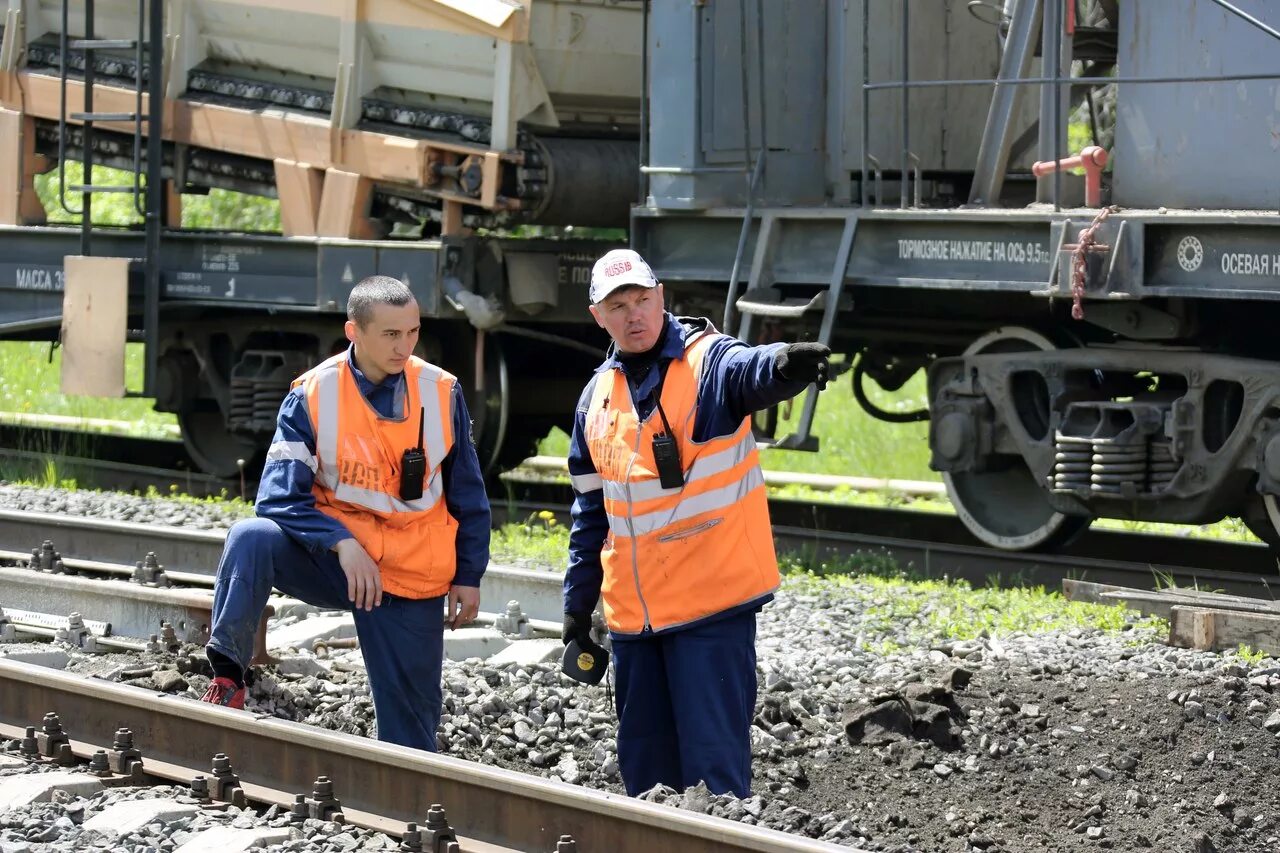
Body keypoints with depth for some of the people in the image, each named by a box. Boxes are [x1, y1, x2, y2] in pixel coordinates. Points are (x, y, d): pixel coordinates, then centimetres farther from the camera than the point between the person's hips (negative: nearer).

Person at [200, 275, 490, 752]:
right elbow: (279, 497, -13)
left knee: (409, 729, 2)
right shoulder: (312, 396, -10)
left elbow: (467, 493, 9)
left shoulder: (442, 394, -3)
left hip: (412, 582, 1)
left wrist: (468, 576, 9)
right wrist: (342, 543, -27)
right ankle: (227, 679, -27)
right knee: (252, 539, -30)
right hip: (331, 558, -1)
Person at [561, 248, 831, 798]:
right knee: (643, 761, 12)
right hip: (632, 611, 6)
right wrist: (578, 602, 18)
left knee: (714, 757, -8)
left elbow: (754, 371, -32)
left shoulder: (708, 362, -7)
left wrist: (785, 365, -55)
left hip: (713, 605, -6)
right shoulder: (598, 395, 12)